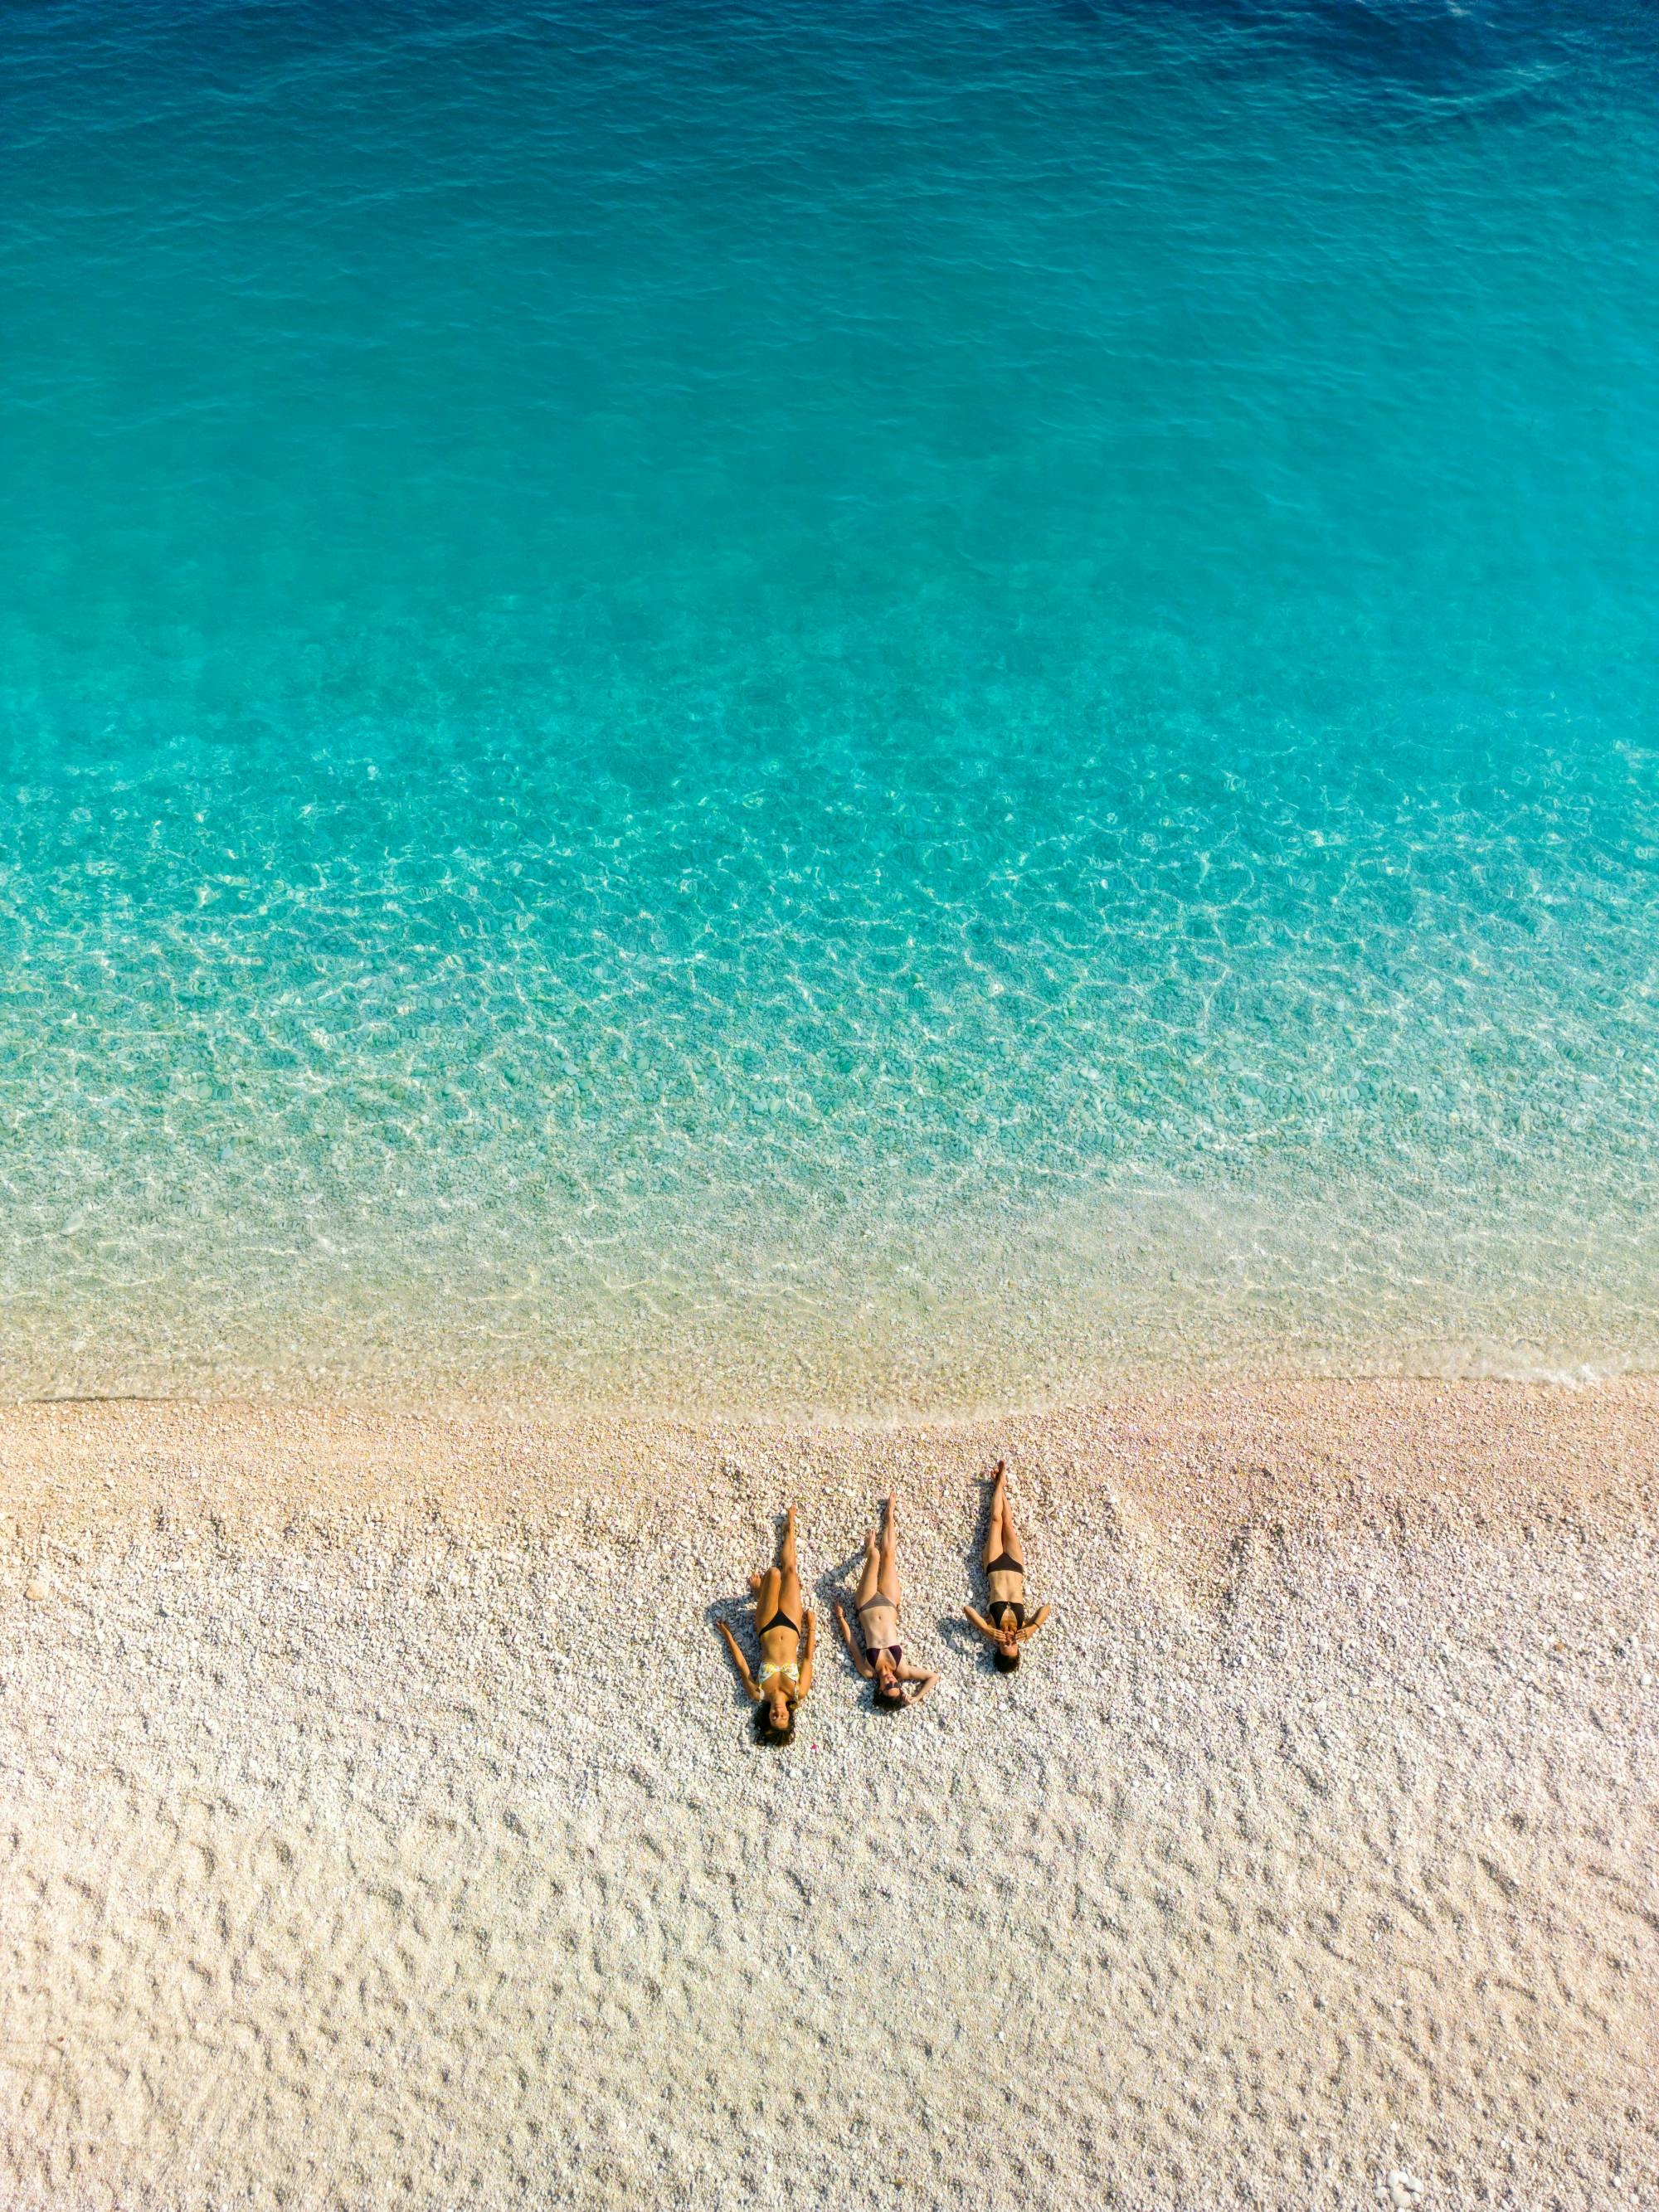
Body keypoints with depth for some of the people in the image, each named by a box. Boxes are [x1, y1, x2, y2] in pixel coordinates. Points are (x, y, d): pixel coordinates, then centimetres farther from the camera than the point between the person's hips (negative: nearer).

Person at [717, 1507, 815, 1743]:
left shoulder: (759, 1694, -24)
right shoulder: (798, 1693, -24)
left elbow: (741, 1664, -11)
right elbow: (808, 1658, -12)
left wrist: (728, 1635, -3)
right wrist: (812, 1627, -5)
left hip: (767, 1627, 0)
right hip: (791, 1625, 0)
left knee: (774, 1573, -12)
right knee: (788, 1570, -3)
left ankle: (760, 1593, 29)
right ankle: (789, 1527, 29)